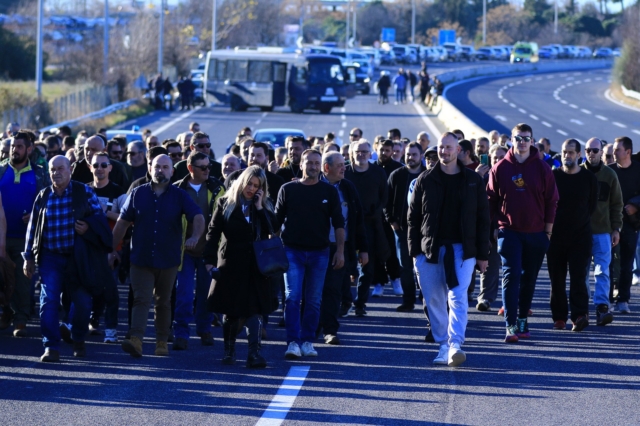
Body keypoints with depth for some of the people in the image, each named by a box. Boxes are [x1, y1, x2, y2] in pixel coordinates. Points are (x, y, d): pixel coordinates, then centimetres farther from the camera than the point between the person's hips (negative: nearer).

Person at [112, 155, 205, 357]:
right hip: (141, 258, -1)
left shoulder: (179, 196, 1)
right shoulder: (138, 194, 4)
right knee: (141, 299, -11)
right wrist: (112, 249, 6)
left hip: (168, 259, 1)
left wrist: (195, 236, -31)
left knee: (164, 302, 11)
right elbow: (122, 222, 7)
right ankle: (136, 341, -22)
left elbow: (198, 217, -11)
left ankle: (162, 342, 20)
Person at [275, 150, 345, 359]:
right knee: (292, 297, -10)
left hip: (319, 253, 1)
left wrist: (340, 251, -1)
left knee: (313, 300, 5)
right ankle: (293, 343, -13)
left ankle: (307, 341, 13)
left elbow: (338, 223, 6)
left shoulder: (329, 192, 4)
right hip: (292, 251, -1)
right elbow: (277, 220, 7)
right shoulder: (288, 189, 3)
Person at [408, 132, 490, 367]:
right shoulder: (425, 180, 7)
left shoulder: (473, 181, 6)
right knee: (435, 301, 3)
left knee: (458, 297, -14)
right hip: (431, 249, 2)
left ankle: (455, 345, -22)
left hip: (462, 250, -2)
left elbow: (483, 219, 7)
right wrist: (415, 251, -1)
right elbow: (413, 217, 7)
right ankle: (443, 346, 12)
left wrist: (482, 254, 3)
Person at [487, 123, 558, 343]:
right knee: (511, 276, -11)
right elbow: (491, 200, 5)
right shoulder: (500, 168, 1)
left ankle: (522, 321, 20)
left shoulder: (542, 169, 2)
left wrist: (548, 229, 2)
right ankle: (511, 325, -15)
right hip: (509, 232, -2)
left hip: (536, 234, 2)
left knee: (529, 279, 9)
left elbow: (551, 201, 5)